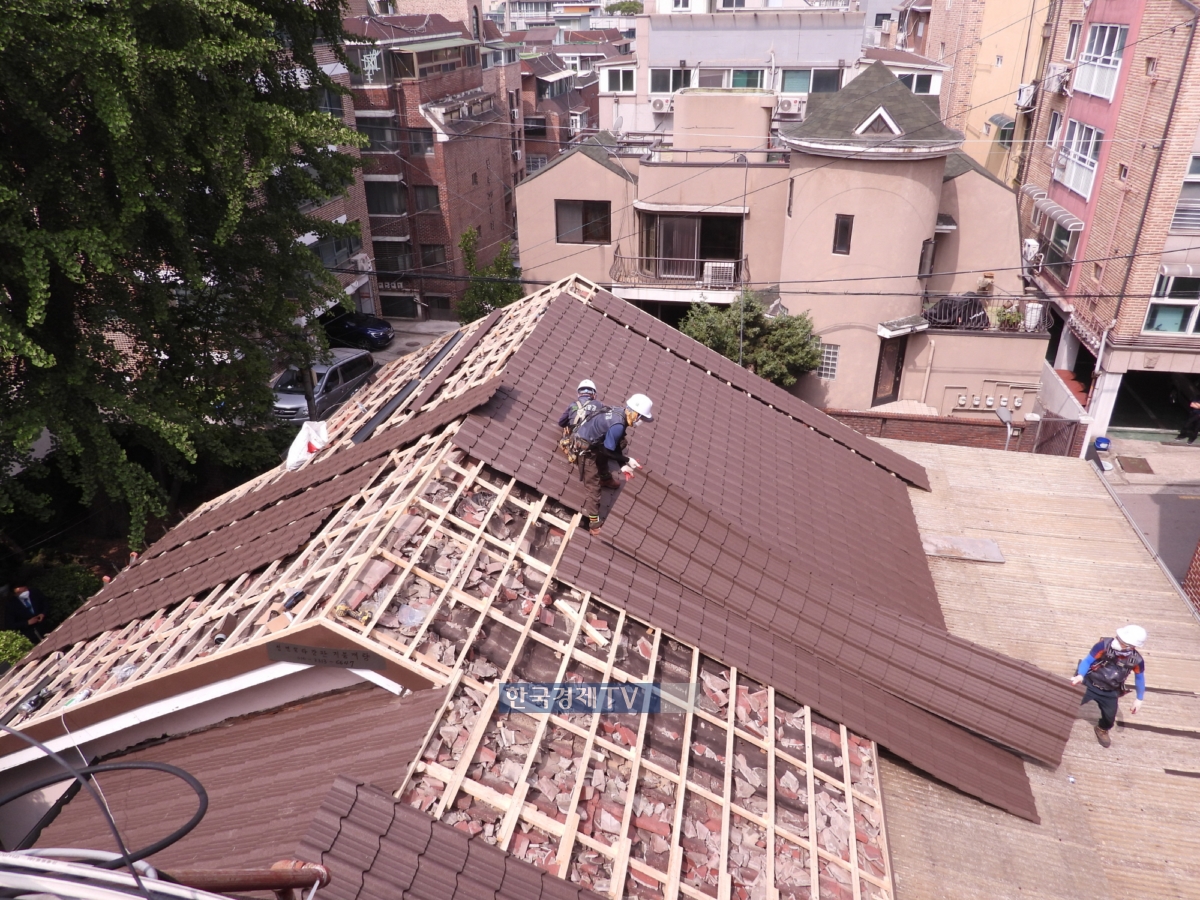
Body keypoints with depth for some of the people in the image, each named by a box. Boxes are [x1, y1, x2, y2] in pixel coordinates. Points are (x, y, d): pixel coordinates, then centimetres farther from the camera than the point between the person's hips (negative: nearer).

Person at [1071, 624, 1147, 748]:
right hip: (1089, 684, -2)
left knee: (1110, 716, 16)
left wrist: (1139, 699, 5)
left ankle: (1102, 730, 50)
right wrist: (1080, 675, -34)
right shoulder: (1104, 645, -29)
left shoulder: (1136, 660, -21)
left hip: (1110, 692, 3)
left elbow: (1140, 678, 0)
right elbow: (1087, 660, -18)